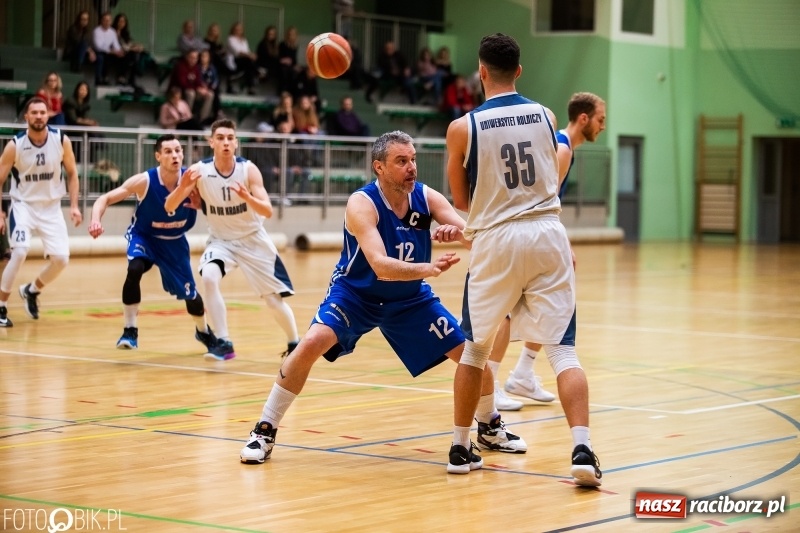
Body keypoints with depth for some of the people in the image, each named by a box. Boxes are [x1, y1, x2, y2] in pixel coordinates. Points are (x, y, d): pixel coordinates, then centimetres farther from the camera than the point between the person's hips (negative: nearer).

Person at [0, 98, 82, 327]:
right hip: (23, 204, -3)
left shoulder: (62, 140, -9)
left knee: (61, 258, -6)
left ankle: (31, 291, 24)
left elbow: (71, 173, 4)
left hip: (51, 207, 3)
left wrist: (74, 206, -4)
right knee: (20, 251, -24)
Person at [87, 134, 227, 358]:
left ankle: (204, 332, 39)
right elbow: (105, 199, -27)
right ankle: (130, 331, -17)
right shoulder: (144, 181, -28)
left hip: (174, 241, 2)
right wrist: (96, 220, -47)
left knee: (189, 291, 7)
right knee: (135, 269, -32)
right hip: (143, 235, -2)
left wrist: (201, 204, -32)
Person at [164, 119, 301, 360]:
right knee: (209, 277, -29)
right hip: (221, 240, 1)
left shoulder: (248, 169, -19)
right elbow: (168, 207, -19)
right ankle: (223, 342, -19)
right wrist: (183, 187, -40)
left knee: (274, 298, 2)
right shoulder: (199, 170, -16)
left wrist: (247, 196, -45)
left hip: (253, 239, -1)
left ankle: (294, 343, 29)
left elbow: (268, 211, -24)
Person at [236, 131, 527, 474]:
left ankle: (490, 429, 27)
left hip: (410, 298, 4)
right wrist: (428, 268, -55)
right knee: (312, 344, -27)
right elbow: (381, 266, -39)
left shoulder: (426, 198, -14)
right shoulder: (362, 204, -27)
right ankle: (264, 432, -12)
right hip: (355, 292, -4)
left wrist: (458, 232, -41)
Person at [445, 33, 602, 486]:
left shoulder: (463, 128, -4)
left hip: (496, 239, -1)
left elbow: (462, 201, 8)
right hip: (548, 233, 2)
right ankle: (582, 449, -14)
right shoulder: (546, 116, 6)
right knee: (563, 348, 0)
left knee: (476, 347, 16)